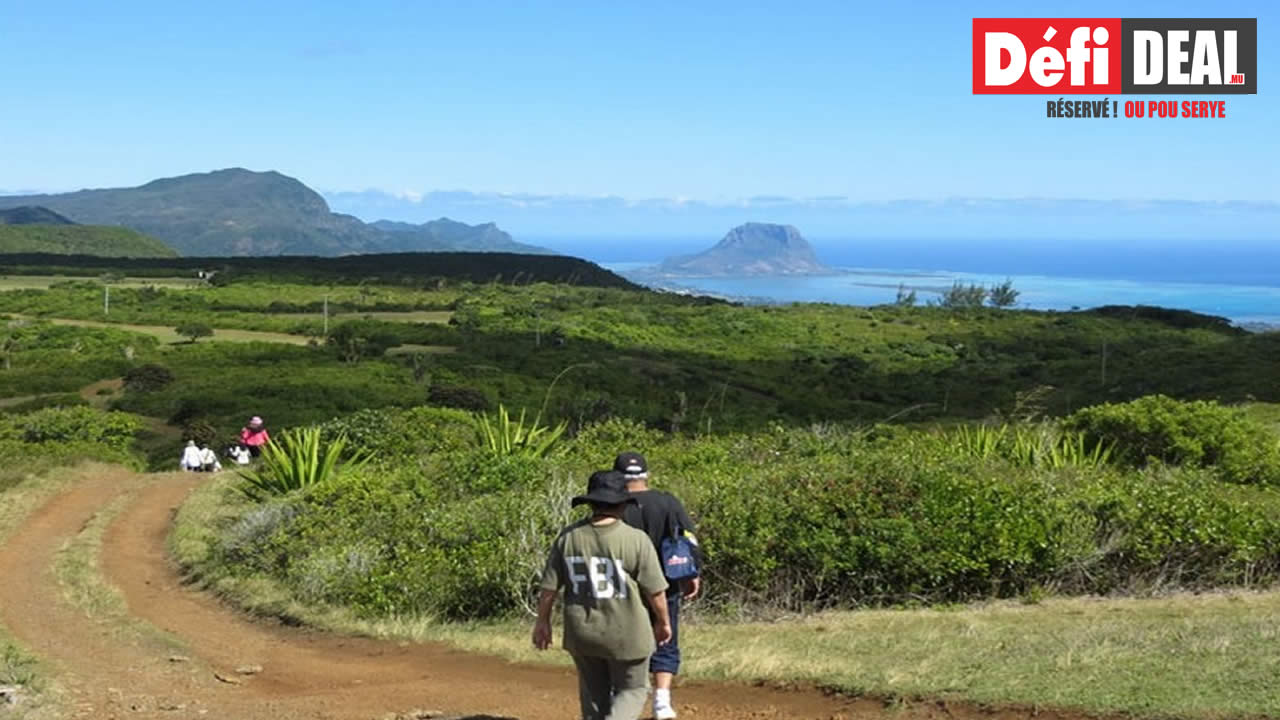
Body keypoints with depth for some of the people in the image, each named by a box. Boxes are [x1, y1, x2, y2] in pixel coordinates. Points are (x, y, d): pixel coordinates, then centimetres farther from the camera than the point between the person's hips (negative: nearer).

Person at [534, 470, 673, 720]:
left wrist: (542, 621, 14)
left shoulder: (568, 537, -4)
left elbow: (549, 586, 0)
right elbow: (655, 591, -9)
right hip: (626, 634, -4)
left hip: (581, 633, 4)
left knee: (594, 695, 19)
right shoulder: (636, 540, -15)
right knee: (632, 690, 12)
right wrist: (663, 622, 8)